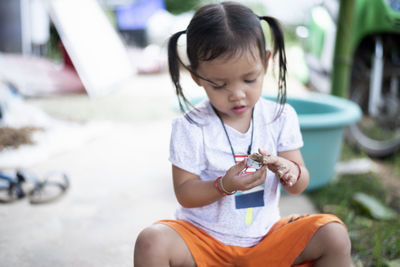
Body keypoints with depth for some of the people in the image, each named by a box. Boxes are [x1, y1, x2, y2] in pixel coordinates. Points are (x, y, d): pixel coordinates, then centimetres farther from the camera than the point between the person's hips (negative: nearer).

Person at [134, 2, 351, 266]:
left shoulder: (281, 117, -3)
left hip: (265, 235, 3)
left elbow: (299, 186, 0)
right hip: (203, 236, -2)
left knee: (334, 235, -18)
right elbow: (184, 194, -9)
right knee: (152, 242, -32)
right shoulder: (190, 127, -12)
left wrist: (290, 172, -24)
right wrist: (224, 186, -28)